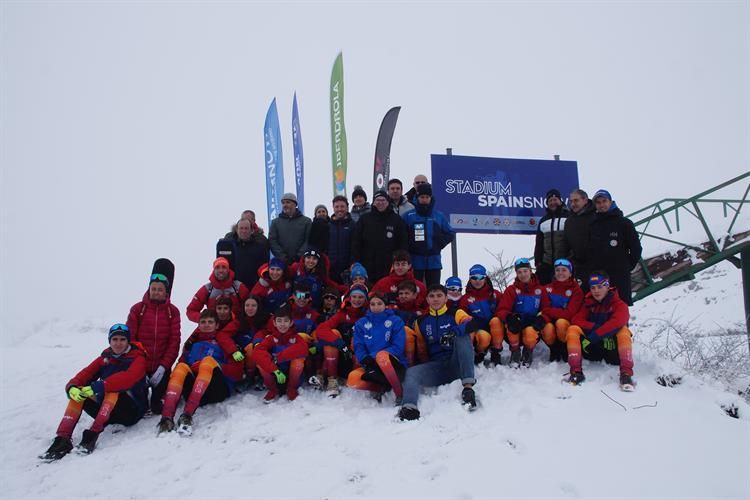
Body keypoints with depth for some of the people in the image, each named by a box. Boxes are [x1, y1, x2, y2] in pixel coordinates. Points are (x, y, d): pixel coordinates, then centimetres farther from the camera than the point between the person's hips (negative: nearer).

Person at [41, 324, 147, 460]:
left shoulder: (138, 358, -7)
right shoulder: (105, 358, 10)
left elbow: (128, 378, -27)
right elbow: (85, 374, -3)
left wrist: (100, 386, -38)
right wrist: (72, 387, -25)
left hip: (132, 411, -5)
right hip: (107, 412, 5)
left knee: (113, 389, -32)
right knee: (78, 392, -13)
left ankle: (92, 434, -38)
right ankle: (63, 440, -21)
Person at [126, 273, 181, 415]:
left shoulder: (173, 311, 1)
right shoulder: (137, 309, -1)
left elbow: (174, 341, -3)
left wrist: (163, 366, -13)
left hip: (162, 368, 0)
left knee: (159, 407, 1)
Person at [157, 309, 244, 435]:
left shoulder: (223, 340, 20)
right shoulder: (192, 342, 31)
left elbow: (237, 372, 5)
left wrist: (213, 367, -9)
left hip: (218, 389, -2)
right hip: (194, 392, 3)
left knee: (209, 360, -28)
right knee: (181, 367, -23)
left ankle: (188, 414, -47)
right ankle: (167, 418, -44)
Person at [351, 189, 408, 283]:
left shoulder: (396, 220, 7)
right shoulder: (364, 219, 7)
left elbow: (402, 244, 7)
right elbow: (356, 243, 6)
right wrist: (355, 263, -2)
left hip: (389, 269, 0)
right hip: (367, 270, 0)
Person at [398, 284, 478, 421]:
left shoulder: (456, 314, 7)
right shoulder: (421, 321, 17)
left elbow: (472, 323, -15)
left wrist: (453, 333, -31)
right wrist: (422, 361, 4)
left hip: (457, 364, -2)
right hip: (436, 366, 3)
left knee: (462, 337, -28)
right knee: (411, 372, -22)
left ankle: (468, 386, -36)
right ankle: (409, 407, -44)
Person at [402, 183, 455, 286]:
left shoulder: (439, 216, 8)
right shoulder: (408, 216, 1)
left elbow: (450, 233, 14)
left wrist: (439, 244, 1)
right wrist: (409, 247, -9)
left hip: (434, 262, 2)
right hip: (415, 261, -2)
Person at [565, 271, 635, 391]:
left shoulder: (618, 304, -3)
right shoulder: (588, 303, 9)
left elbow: (618, 321, -24)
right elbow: (576, 320, -5)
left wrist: (596, 334, -31)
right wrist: (594, 327, -23)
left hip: (612, 346, -3)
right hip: (592, 348, 3)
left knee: (623, 330, -29)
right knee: (573, 329, -18)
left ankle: (626, 374, -38)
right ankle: (576, 372, -29)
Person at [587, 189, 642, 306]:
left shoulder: (624, 223, 1)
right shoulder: (593, 225, 12)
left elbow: (636, 247, 2)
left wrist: (628, 265, 2)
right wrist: (592, 265, 7)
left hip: (620, 274, -4)